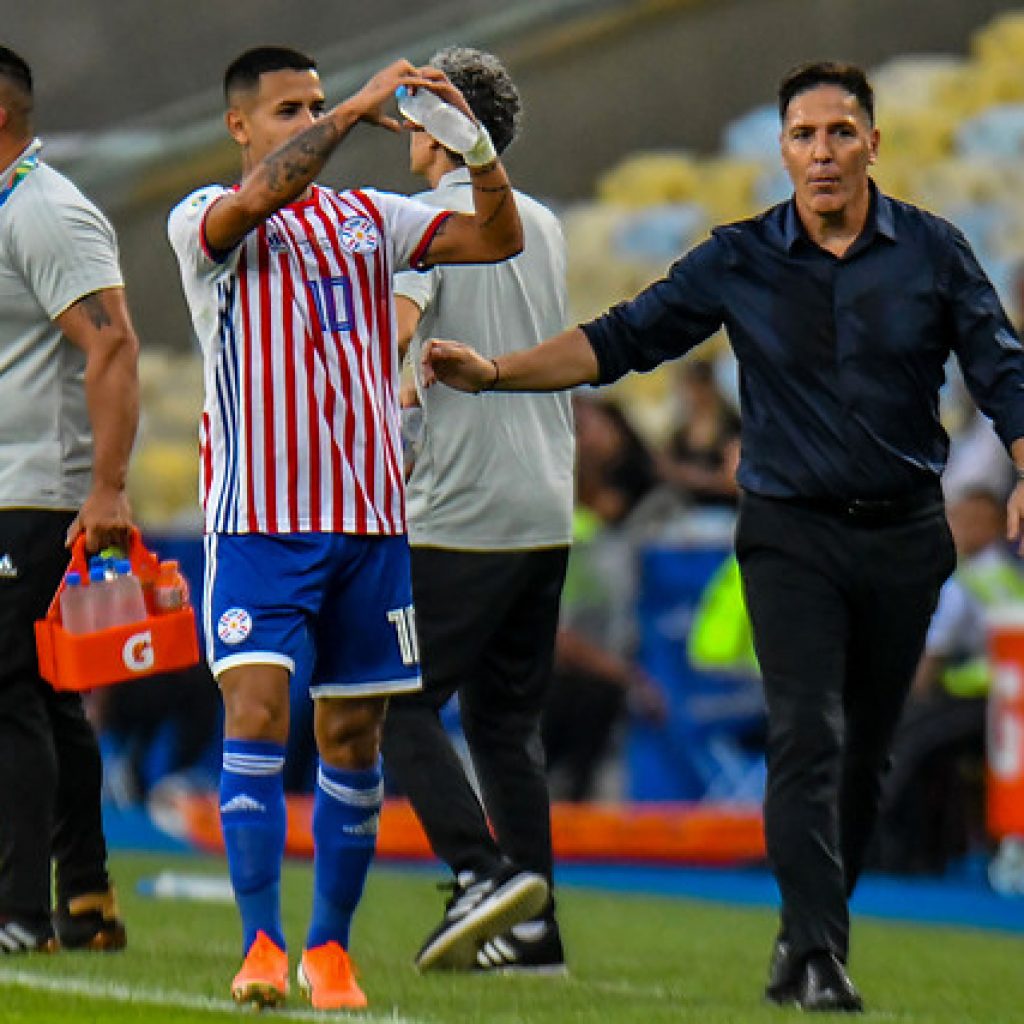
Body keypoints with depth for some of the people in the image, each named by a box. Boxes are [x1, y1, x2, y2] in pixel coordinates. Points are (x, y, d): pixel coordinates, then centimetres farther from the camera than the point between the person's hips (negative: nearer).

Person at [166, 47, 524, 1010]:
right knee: (256, 714, -15)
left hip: (368, 518, 4)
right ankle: (262, 944, -15)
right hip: (257, 520, -4)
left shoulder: (368, 217, 13)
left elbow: (497, 238, 5)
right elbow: (259, 197, -23)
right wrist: (353, 110, -25)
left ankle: (329, 948, 15)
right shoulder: (204, 222, 0)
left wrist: (477, 145, -12)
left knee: (352, 739, 6)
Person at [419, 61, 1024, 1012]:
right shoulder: (739, 261, -1)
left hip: (905, 535, 2)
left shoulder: (933, 250, 0)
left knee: (864, 752, 8)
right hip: (791, 532, -2)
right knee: (808, 738, -16)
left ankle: (806, 938, 23)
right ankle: (817, 958, -20)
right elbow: (622, 339, 0)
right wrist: (493, 371, -9)